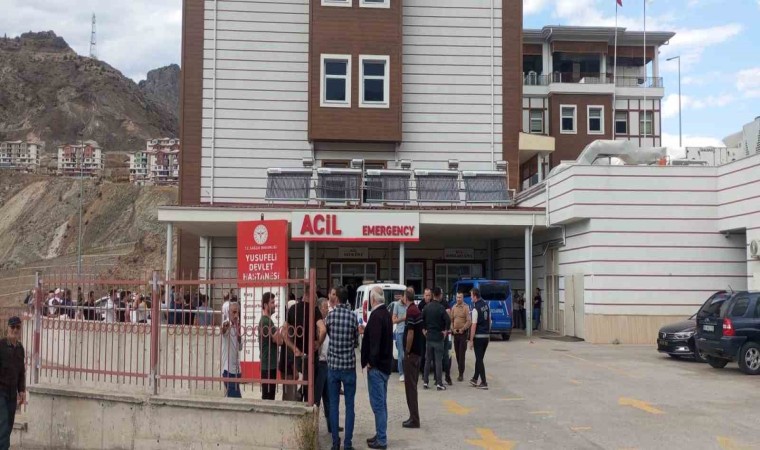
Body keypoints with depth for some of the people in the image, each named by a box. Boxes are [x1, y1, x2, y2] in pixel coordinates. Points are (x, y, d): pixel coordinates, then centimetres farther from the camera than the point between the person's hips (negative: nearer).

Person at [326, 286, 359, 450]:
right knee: (349, 406, 4)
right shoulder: (352, 316, -6)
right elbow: (356, 341, 4)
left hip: (333, 365, 1)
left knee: (333, 405, 8)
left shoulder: (330, 315, -5)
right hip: (348, 365, -1)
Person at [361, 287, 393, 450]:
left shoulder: (376, 316, -19)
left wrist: (370, 362, -18)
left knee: (378, 403, -4)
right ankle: (380, 435, 24)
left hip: (376, 366, -10)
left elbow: (375, 340, -25)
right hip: (385, 363, 10)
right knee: (381, 403, 16)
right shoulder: (386, 313, 10)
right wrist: (366, 331, 14)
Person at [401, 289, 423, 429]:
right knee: (412, 385, 15)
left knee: (410, 385, -5)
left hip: (412, 353, -9)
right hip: (418, 352, 9)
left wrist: (407, 352, -15)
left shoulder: (411, 311, -17)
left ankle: (414, 419, -2)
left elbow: (410, 333, -21)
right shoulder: (416, 310, 12)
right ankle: (414, 417, 20)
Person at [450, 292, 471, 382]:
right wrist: (453, 329, -1)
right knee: (457, 353, 10)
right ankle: (460, 371, 19)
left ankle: (461, 374, -5)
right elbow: (451, 320, 13)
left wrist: (462, 329, -16)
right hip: (455, 333, 6)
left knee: (462, 354, -7)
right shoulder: (454, 308, 10)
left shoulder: (466, 307, -8)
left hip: (463, 333, -6)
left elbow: (469, 321, -12)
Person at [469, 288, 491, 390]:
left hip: (478, 336, -7)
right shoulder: (486, 304, 6)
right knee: (479, 358, 17)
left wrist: (471, 340, -14)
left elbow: (474, 325, -18)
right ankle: (475, 379, 26)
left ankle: (484, 383, -3)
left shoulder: (476, 308, -17)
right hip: (487, 336, 7)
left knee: (479, 359, -2)